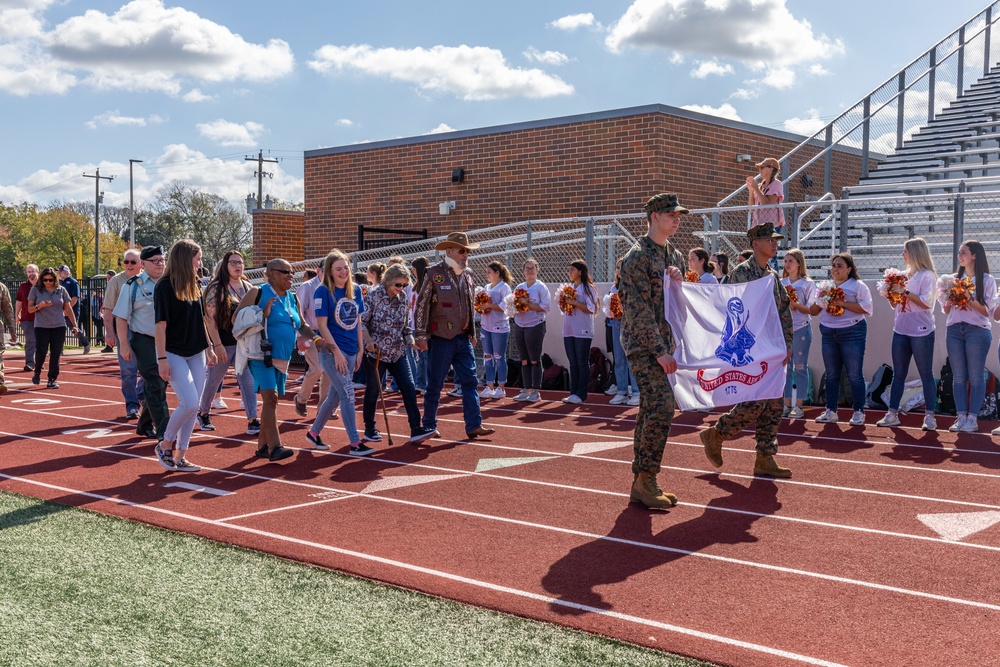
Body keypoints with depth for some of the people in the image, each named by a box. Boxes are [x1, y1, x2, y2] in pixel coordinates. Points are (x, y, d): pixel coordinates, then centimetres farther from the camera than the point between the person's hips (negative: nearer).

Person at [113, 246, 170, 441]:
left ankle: (145, 425, 28)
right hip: (144, 342, -5)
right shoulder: (133, 285, -5)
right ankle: (164, 432, -6)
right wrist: (124, 344, -11)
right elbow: (121, 317, -6)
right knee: (155, 386, -8)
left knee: (159, 385, 12)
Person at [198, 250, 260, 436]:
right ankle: (203, 414, 31)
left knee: (248, 380, -5)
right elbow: (210, 318, -12)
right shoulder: (217, 288, -8)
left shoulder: (248, 287, 8)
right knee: (213, 381, 10)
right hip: (224, 343, -4)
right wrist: (217, 345, -17)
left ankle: (252, 421, -6)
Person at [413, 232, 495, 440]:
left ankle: (474, 425, 3)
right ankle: (429, 426, 15)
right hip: (441, 338, -6)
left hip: (463, 338, 6)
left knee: (470, 381, 1)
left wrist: (472, 333, 17)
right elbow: (422, 305, -10)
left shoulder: (468, 274, 10)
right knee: (435, 384, 3)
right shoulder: (435, 273, -9)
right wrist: (421, 335, -14)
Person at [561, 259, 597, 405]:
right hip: (568, 331, 6)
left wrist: (574, 302, -16)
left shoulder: (588, 288, -5)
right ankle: (573, 392, 11)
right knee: (573, 363, 8)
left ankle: (581, 394, 0)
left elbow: (591, 309, -12)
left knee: (582, 363, -1)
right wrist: (564, 303, 0)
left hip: (583, 331, -6)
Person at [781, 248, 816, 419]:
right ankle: (787, 404, 12)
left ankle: (799, 405, 5)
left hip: (801, 329, -5)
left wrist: (795, 304, -18)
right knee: (785, 367, 6)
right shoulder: (780, 283, 12)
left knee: (800, 367, 0)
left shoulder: (808, 284, -1)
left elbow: (811, 309, -5)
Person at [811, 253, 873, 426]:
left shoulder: (858, 286, 0)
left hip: (852, 333, -5)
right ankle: (830, 411, 14)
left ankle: (859, 412, 5)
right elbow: (812, 311, 15)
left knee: (854, 374, -3)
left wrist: (842, 303, -17)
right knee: (831, 374, 8)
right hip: (828, 333, 5)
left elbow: (866, 308, -12)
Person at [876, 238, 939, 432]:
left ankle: (929, 416, 2)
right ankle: (892, 414, 12)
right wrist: (890, 294, 1)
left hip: (921, 332, -7)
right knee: (898, 374, 8)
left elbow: (926, 303, -17)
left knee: (926, 374, -1)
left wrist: (904, 292, -17)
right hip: (900, 332, 7)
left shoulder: (927, 275, -5)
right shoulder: (905, 275, 15)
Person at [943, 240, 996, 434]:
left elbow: (988, 311, -4)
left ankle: (972, 418, 0)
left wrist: (971, 301, -17)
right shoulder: (954, 279, 14)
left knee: (975, 376, -3)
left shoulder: (987, 280, 2)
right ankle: (961, 417, 5)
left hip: (977, 331, -4)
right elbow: (946, 310, 16)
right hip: (954, 330, 4)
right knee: (958, 376, 2)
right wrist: (950, 302, -5)